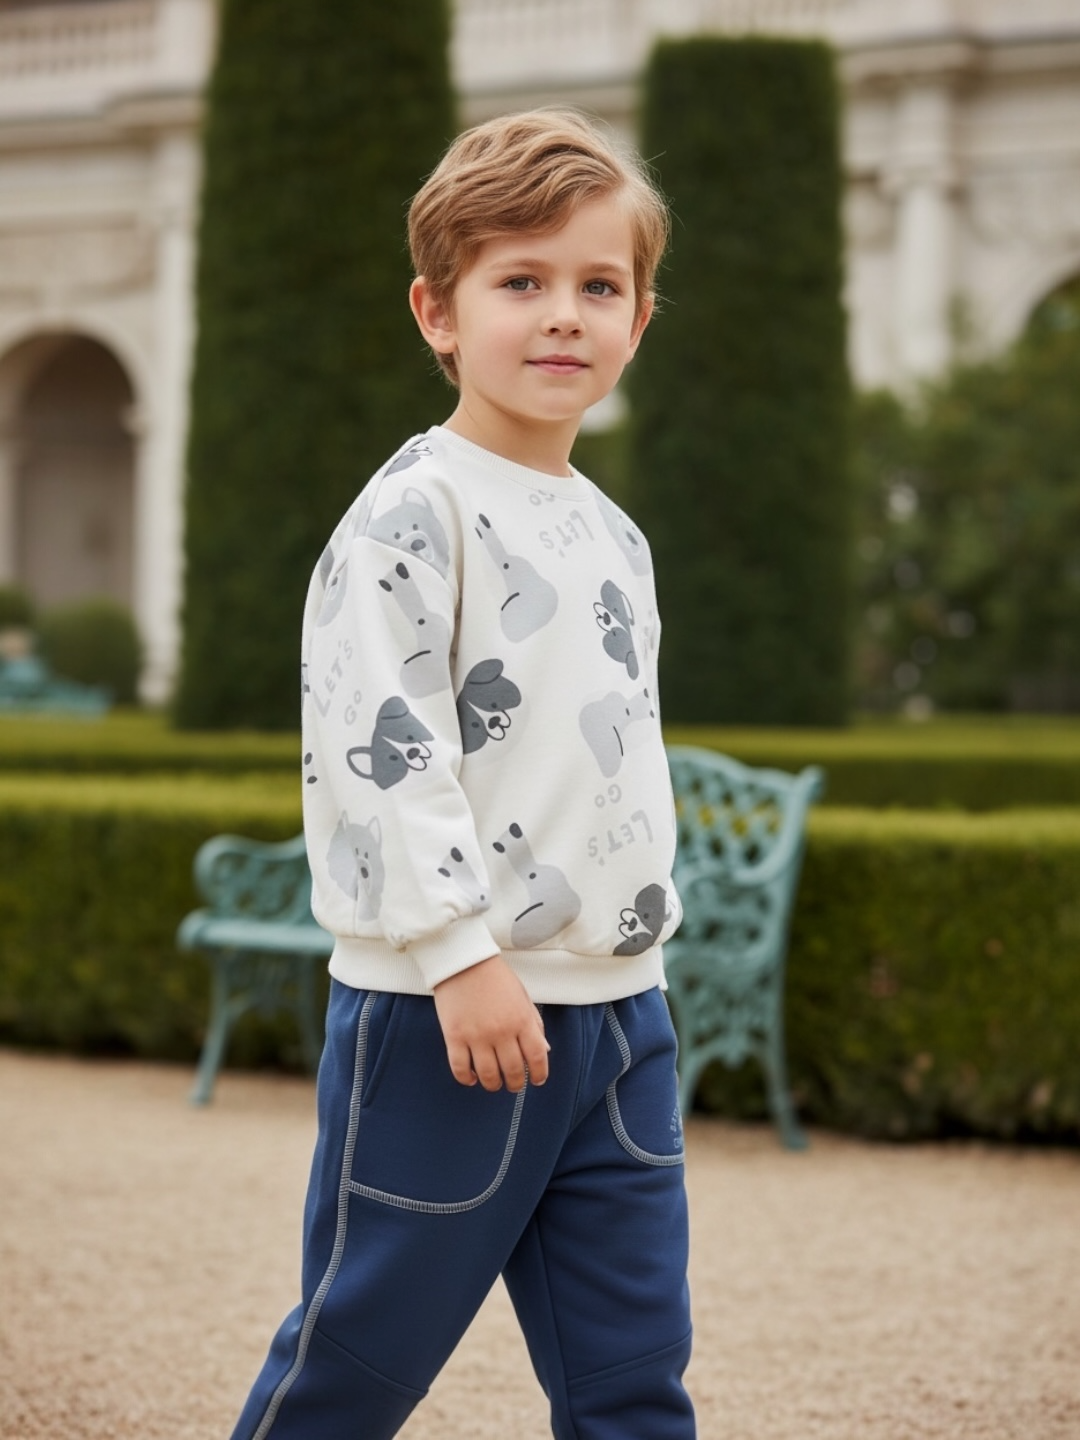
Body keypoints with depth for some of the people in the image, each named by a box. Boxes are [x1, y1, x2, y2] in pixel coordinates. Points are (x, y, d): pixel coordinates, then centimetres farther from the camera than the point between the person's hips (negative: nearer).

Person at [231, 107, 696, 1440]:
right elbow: (379, 742, -18)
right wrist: (462, 955, -22)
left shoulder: (615, 539, 15)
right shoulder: (414, 512, -10)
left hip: (613, 1008, 7)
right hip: (442, 1015, -7)